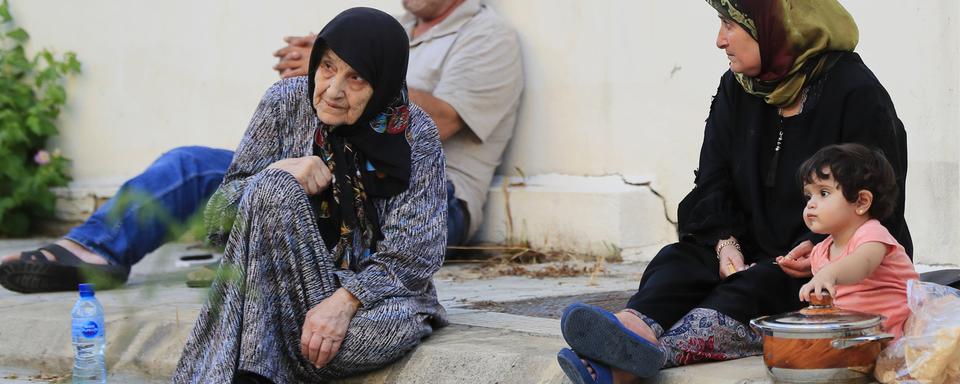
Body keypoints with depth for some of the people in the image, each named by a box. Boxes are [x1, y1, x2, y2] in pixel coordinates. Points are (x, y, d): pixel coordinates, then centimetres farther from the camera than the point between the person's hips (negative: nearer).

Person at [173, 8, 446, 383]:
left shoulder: (415, 134, -11)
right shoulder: (285, 102, -5)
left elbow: (415, 253, -15)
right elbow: (220, 214, -3)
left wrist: (346, 301, -32)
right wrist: (279, 174, -22)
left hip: (376, 285, -2)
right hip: (279, 280, 2)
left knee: (372, 334, -37)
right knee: (274, 189, -27)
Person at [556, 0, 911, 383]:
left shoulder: (856, 92, -10)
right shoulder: (736, 89, 10)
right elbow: (713, 183, 10)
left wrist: (818, 248, -25)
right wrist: (726, 243, -11)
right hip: (756, 255, 6)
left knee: (751, 290, -33)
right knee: (679, 261, -21)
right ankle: (636, 330, -54)